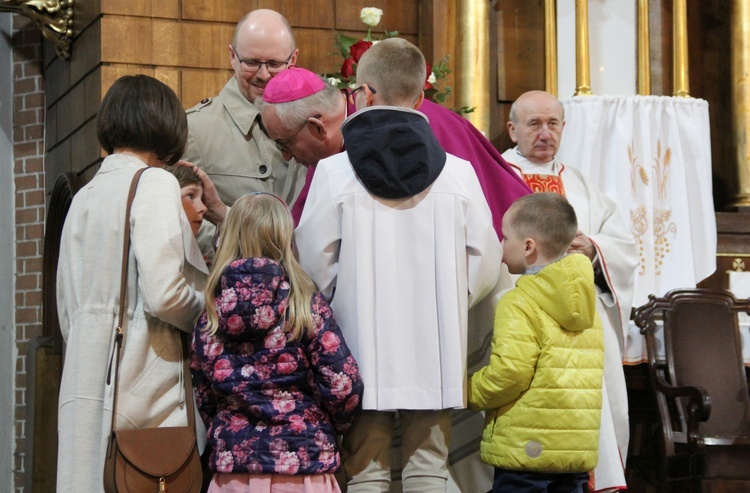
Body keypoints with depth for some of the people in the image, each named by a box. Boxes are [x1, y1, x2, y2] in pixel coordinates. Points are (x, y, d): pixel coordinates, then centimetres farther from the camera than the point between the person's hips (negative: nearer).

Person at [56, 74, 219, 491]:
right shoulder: (154, 183, -5)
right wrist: (210, 314, 2)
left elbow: (68, 312, 17)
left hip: (87, 390, 7)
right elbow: (164, 294, -17)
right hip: (143, 391, -7)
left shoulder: (84, 197, 16)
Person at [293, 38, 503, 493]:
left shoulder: (334, 172, -8)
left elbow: (314, 266, -4)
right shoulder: (458, 172, -2)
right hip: (435, 352, 2)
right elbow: (486, 265, 2)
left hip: (363, 352, -1)